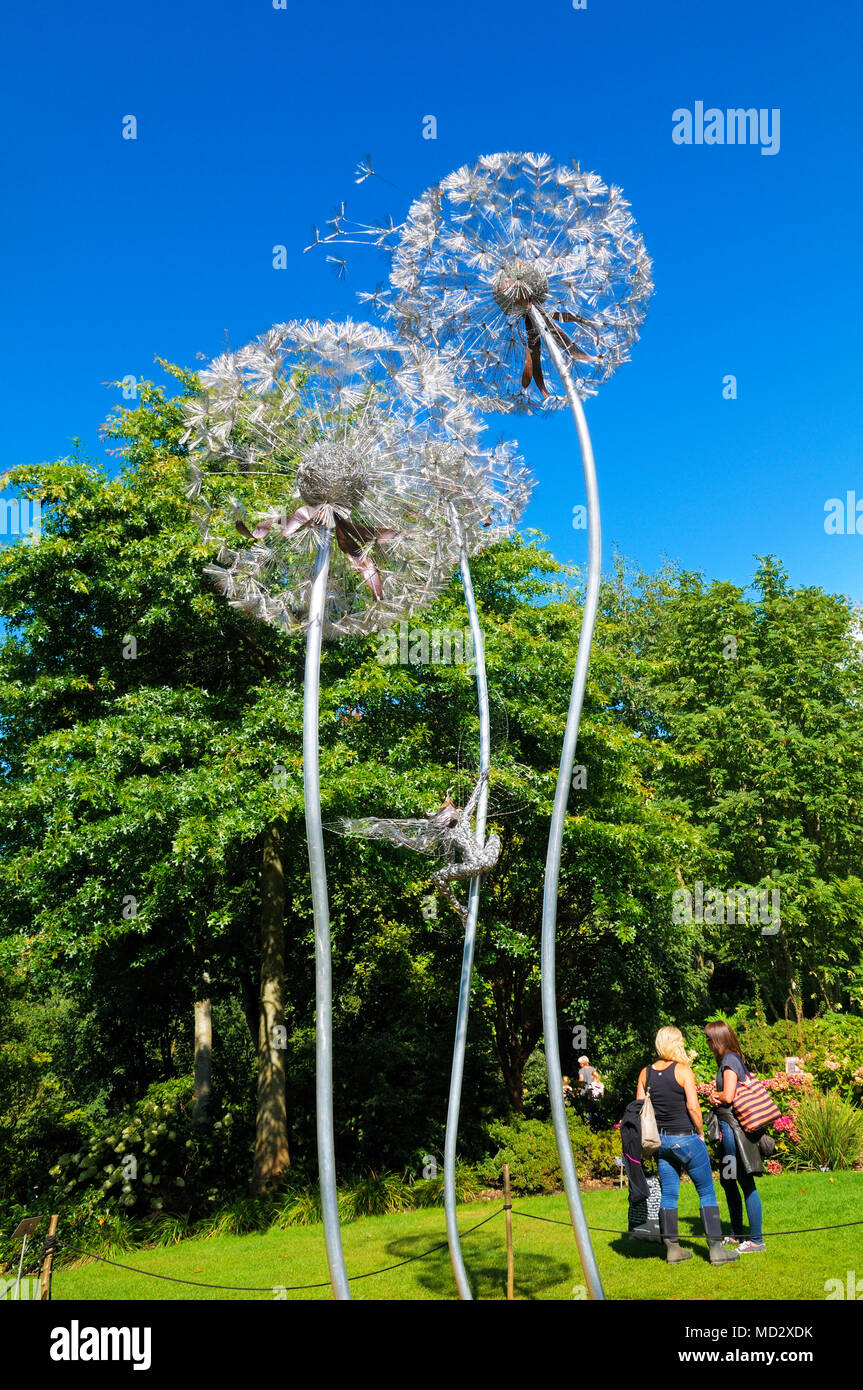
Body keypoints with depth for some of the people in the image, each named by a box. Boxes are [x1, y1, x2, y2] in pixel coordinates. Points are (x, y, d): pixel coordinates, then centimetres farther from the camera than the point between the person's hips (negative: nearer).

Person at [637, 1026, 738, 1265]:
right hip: (685, 1138, -5)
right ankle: (716, 1248, 7)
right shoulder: (683, 1070, -12)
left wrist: (655, 1133, 15)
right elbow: (693, 1107, -16)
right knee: (707, 1192, 6)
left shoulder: (645, 1073, 3)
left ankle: (672, 1249, 16)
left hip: (660, 1140, 5)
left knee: (668, 1194, 12)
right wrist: (701, 1133, -3)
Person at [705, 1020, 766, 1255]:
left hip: (734, 1127, -10)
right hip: (727, 1127, 10)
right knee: (727, 1181, 16)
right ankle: (736, 1234, 27)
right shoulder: (730, 1059, 16)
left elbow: (728, 1096, -19)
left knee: (745, 1182, -5)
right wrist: (715, 1095, -2)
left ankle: (756, 1240, 0)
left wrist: (715, 1094, 0)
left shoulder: (729, 1061, -13)